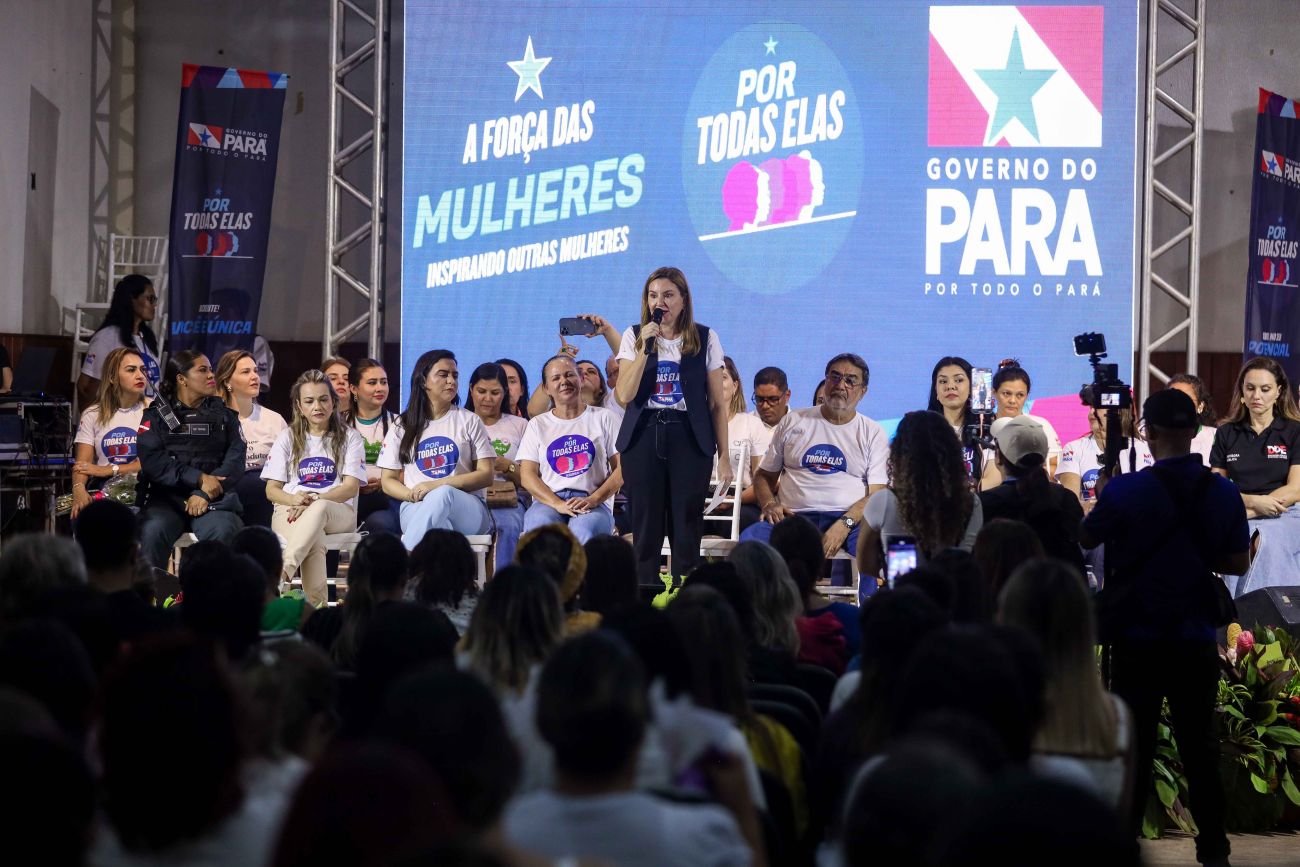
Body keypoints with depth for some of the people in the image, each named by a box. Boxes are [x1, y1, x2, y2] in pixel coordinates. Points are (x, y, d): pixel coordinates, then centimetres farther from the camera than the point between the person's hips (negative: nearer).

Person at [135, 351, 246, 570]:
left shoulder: (224, 414, 17)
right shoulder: (157, 414, 12)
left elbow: (235, 459, 3)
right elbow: (151, 460, -4)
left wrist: (205, 494, -14)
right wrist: (198, 478, -13)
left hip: (214, 498, 1)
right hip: (167, 496, -1)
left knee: (222, 532, -33)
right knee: (153, 532, -33)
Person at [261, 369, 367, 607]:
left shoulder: (349, 437, 14)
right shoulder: (287, 438, 18)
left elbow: (351, 487, 0)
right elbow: (272, 490, 12)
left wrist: (314, 500, -18)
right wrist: (295, 499, -13)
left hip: (337, 511, -1)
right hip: (291, 511, 1)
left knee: (320, 508, -42)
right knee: (314, 541, -39)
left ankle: (281, 574, -58)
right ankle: (315, 603, -53)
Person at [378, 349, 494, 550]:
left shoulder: (469, 421, 15)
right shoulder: (402, 427, 18)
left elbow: (486, 475, 7)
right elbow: (388, 481, 16)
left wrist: (436, 486, -8)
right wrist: (414, 495, -9)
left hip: (467, 508, 0)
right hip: (416, 509, 0)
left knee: (444, 494, -39)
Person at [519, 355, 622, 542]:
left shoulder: (603, 418, 15)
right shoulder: (537, 424, 19)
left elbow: (622, 469, 7)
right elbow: (527, 475, 8)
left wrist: (593, 500, -10)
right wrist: (558, 504, -11)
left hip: (592, 504, -1)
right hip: (547, 502, 1)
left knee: (584, 529, -38)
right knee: (539, 526, -36)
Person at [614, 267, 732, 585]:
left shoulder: (705, 339, 4)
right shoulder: (634, 337, 6)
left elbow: (717, 403, 5)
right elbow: (625, 395, -6)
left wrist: (724, 455, 1)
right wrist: (646, 347, -13)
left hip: (689, 439, -1)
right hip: (643, 438, 1)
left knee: (686, 529, -2)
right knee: (645, 528, 1)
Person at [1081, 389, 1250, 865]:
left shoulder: (1125, 491, -15)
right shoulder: (1225, 494, -6)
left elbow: (1088, 538, 3)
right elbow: (1238, 563, 5)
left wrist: (1103, 498, 20)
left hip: (1137, 640, -2)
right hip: (1196, 640, 2)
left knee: (1134, 744, 7)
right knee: (1199, 744, 13)